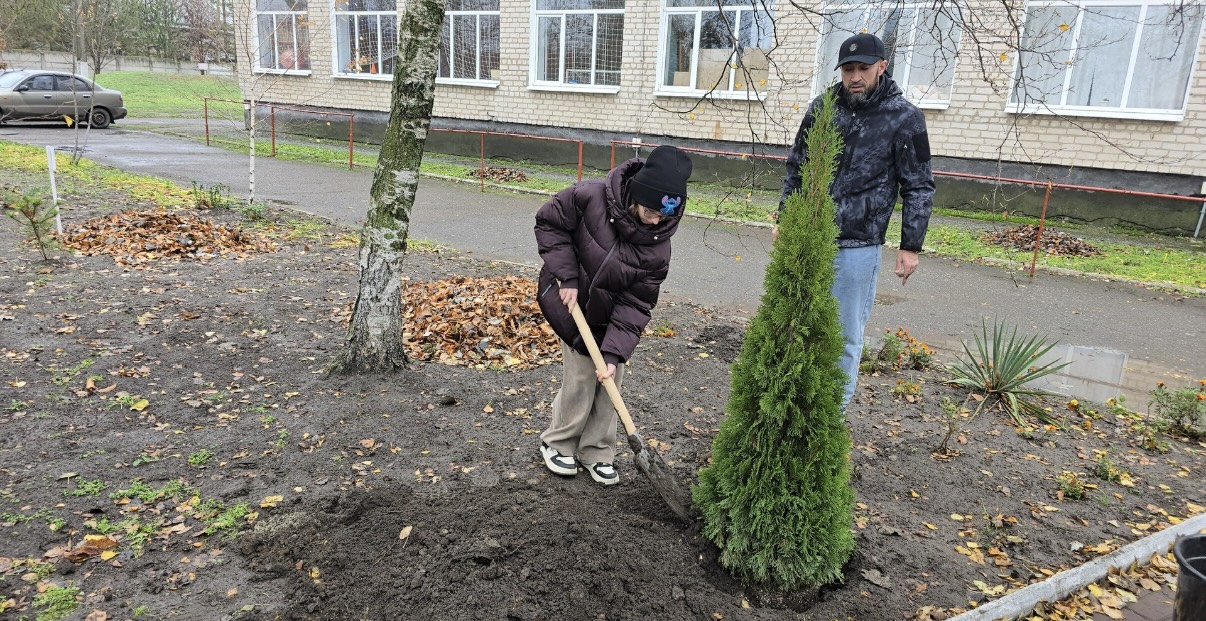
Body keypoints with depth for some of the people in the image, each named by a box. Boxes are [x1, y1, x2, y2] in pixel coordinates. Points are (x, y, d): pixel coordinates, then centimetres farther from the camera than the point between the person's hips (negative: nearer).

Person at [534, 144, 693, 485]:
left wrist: (614, 352, -25)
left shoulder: (658, 247, -21)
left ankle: (596, 452, 23)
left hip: (609, 314, 3)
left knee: (609, 378, 5)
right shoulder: (589, 197, -29)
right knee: (581, 374, -2)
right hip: (571, 302, -3)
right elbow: (549, 222, -14)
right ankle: (557, 443, 21)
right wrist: (567, 276, -20)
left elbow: (635, 303, -18)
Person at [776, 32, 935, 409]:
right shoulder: (821, 108, 4)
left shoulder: (905, 118, -5)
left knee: (845, 337, 5)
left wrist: (910, 246, -6)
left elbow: (919, 188, -2)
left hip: (858, 248, -3)